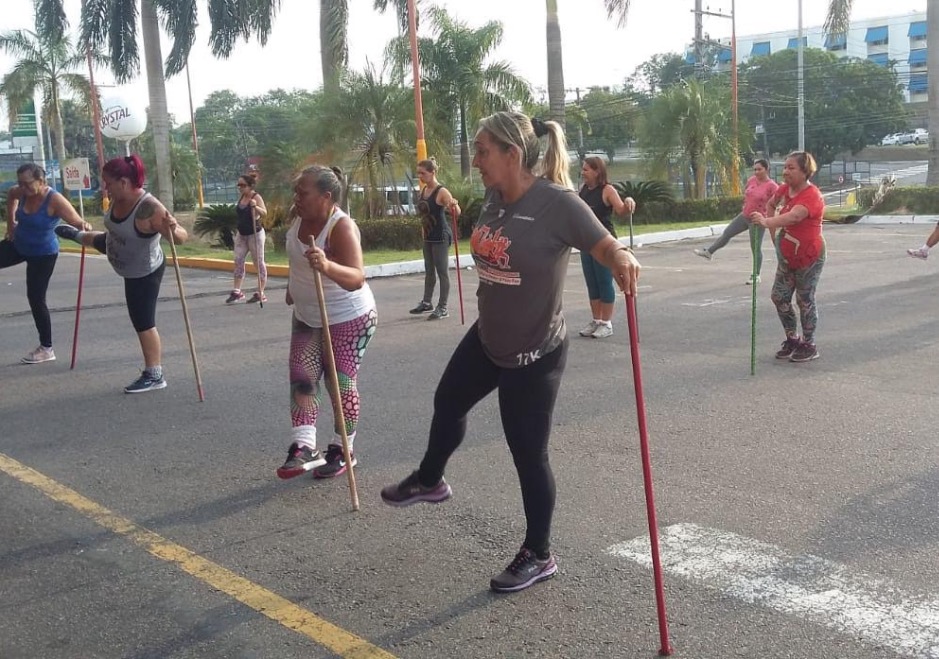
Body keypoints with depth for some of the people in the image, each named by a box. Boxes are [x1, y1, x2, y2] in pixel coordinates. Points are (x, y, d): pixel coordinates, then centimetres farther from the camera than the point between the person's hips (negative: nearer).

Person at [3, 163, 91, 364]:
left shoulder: (54, 200, -29)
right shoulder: (22, 193, -10)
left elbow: (78, 222, -35)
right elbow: (11, 195, 16)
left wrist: (85, 227, -58)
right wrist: (11, 222, 9)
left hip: (43, 255, -6)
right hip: (18, 245, 7)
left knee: (36, 298, -2)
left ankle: (46, 349, 11)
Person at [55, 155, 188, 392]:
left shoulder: (150, 208, -40)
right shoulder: (118, 199, -16)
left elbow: (182, 237, -42)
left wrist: (172, 230, -63)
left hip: (143, 274, -8)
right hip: (126, 262, 8)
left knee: (143, 322, -2)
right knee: (99, 240, 37)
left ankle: (154, 376, 10)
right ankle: (77, 235, 75)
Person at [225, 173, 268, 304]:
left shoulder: (256, 197, -14)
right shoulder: (241, 197, 7)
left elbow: (264, 213, -27)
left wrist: (255, 207, -44)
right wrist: (237, 229, 21)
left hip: (255, 234, -7)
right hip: (241, 234, 8)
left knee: (258, 263, 0)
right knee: (238, 261, 3)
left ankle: (260, 294, 6)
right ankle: (237, 292, 7)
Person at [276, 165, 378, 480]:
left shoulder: (342, 227, -29)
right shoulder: (298, 216, -6)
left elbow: (356, 278, -43)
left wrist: (327, 266, -60)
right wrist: (292, 287, 24)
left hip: (348, 319, -7)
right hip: (307, 316, 7)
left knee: (341, 383, 1)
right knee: (301, 378, -2)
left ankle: (342, 451, 16)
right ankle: (304, 447, -2)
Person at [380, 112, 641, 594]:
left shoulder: (556, 201, -25)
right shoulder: (494, 197, -3)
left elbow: (607, 247, -25)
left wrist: (622, 258, -44)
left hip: (534, 355, -8)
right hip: (486, 339, 8)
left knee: (528, 455, 4)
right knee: (448, 402, 27)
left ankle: (538, 556, 26)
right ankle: (429, 480, 57)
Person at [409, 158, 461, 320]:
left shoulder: (441, 192, -17)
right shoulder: (423, 190, 7)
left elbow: (456, 214, -26)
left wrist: (454, 206, -48)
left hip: (441, 237, -8)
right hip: (428, 236, 8)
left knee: (442, 272, -2)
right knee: (429, 271, 18)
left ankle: (442, 308, 3)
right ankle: (426, 302, 31)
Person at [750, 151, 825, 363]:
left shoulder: (812, 196, -24)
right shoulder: (785, 189, 0)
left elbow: (794, 216, -44)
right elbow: (770, 204, 20)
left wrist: (767, 222, -61)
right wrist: (774, 232, 7)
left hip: (809, 257, -8)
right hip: (787, 255, 8)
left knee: (805, 300, 0)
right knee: (779, 296, 8)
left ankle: (809, 346, 15)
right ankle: (792, 339, 24)